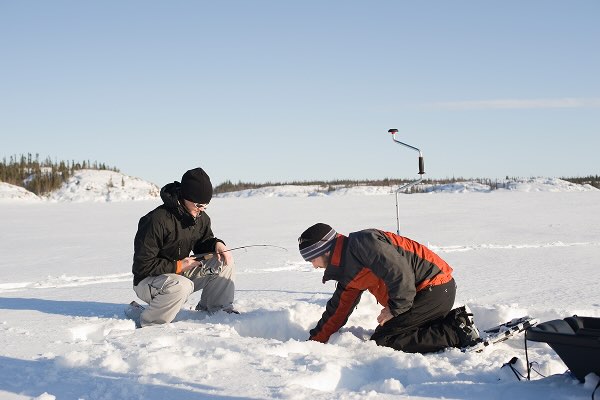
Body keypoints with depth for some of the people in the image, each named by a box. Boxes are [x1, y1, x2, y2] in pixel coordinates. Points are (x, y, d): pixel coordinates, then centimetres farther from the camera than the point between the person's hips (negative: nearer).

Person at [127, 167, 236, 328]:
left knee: (224, 262, -6)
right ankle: (141, 319, -18)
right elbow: (143, 265, -24)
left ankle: (216, 309, 7)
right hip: (148, 280, -7)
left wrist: (217, 244, -9)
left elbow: (203, 243, 15)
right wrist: (178, 266, -24)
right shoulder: (157, 220, -27)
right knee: (181, 287, -40)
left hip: (180, 273, 8)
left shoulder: (201, 218, -2)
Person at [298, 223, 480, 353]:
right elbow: (337, 311, 25)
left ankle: (458, 332, -13)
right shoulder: (347, 274, 16)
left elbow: (398, 271, -24)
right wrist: (313, 343, 23)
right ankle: (456, 320, 8)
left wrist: (395, 309, -14)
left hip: (435, 287, -10)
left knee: (381, 342, -11)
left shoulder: (360, 242, -15)